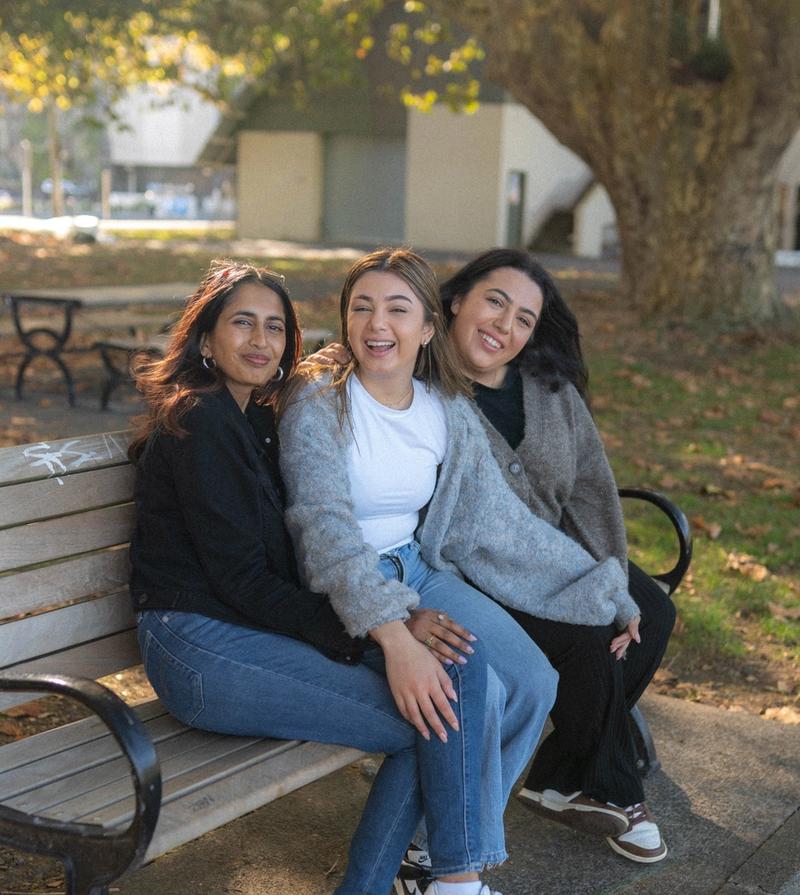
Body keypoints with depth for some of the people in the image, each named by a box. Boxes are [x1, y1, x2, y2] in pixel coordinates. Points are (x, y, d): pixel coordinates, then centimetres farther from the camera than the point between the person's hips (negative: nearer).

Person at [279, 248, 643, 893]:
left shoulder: (449, 413, 3)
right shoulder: (318, 408, -15)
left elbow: (498, 519, 7)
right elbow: (327, 528, -27)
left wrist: (604, 590, 7)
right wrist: (395, 636, -41)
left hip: (418, 569, 6)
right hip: (345, 591, -6)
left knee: (533, 681, -9)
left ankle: (447, 838, 9)